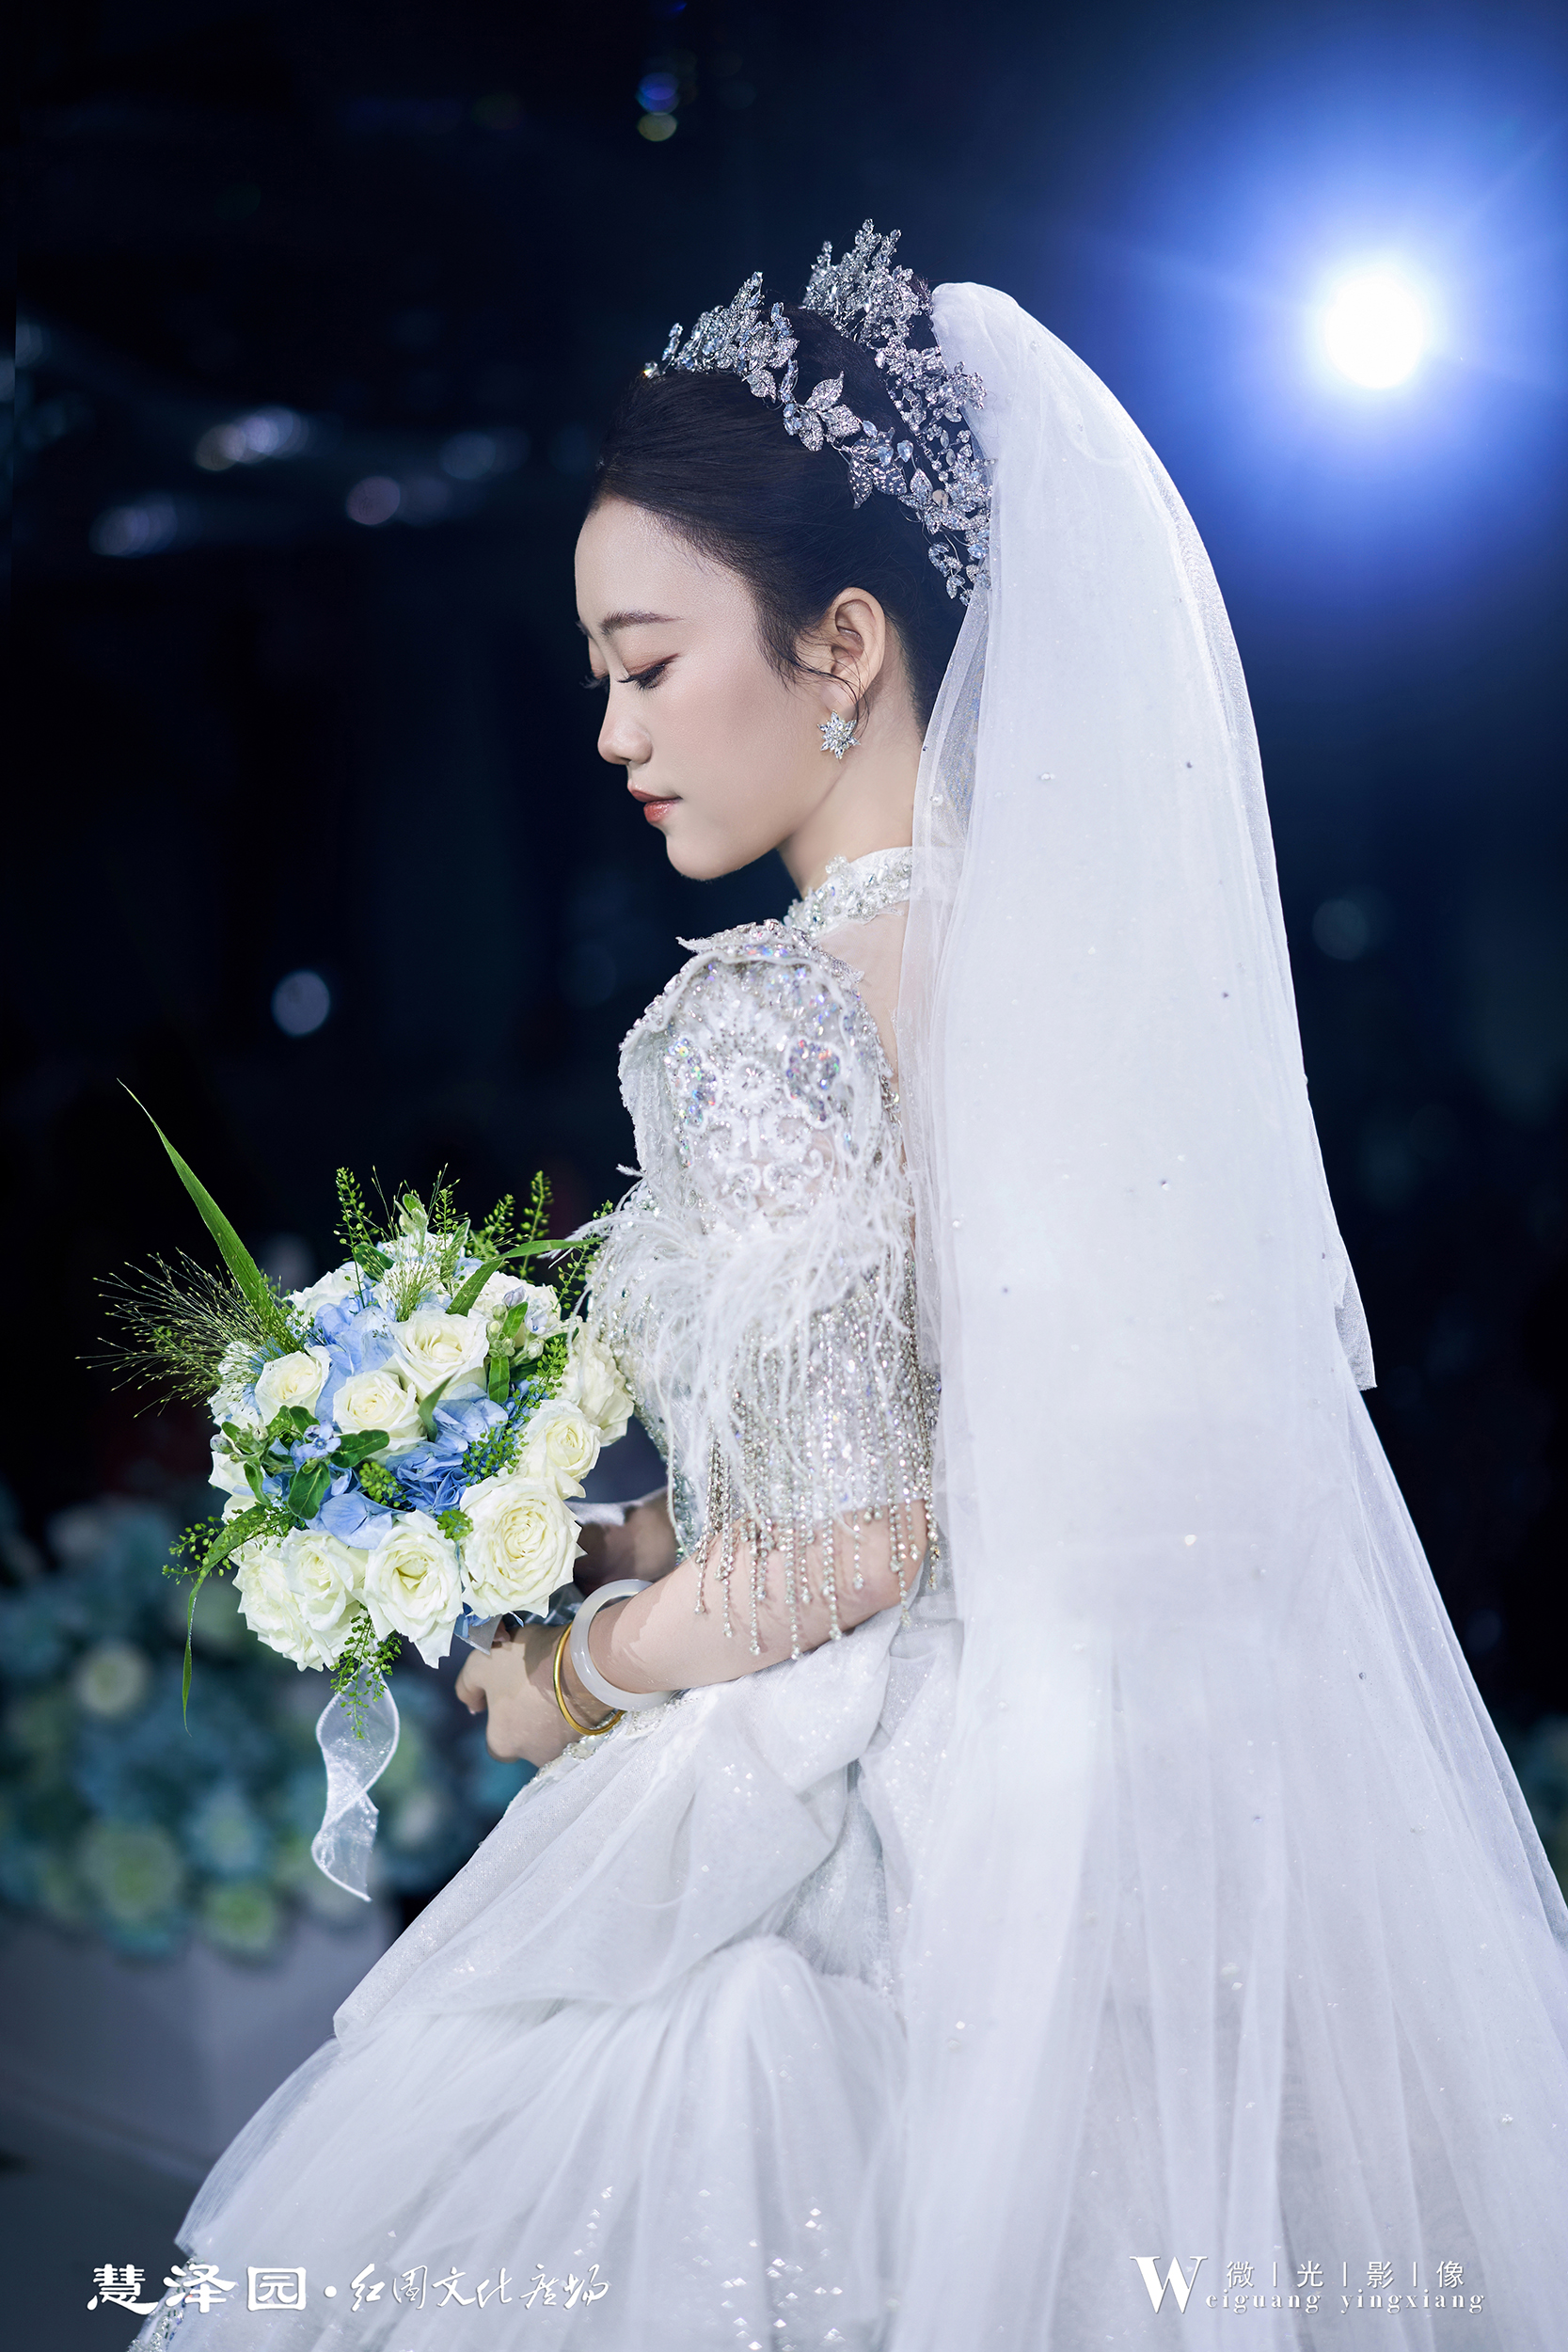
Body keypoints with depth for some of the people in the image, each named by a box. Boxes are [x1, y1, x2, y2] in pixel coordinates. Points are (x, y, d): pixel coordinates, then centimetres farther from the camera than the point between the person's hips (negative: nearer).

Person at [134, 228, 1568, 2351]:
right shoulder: (1077, 942, 3)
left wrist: (573, 1669, -4)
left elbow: (848, 1550, -22)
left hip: (850, 1857, -7)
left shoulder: (762, 1021, -20)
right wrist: (638, 1545, 14)